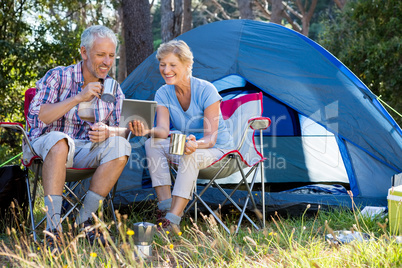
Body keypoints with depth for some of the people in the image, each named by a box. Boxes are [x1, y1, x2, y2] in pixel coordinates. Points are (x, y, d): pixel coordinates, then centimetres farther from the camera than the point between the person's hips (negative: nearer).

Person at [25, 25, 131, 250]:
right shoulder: (57, 77, -7)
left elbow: (122, 129, 2)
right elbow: (36, 117, -19)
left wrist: (108, 132, -23)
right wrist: (78, 98, -25)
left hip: (86, 151, 4)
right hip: (49, 147, -4)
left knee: (120, 145, -26)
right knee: (58, 139, -39)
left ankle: (85, 218, -17)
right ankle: (53, 227, -40)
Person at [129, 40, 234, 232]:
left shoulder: (206, 90, -21)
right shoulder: (163, 94, -5)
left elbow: (210, 138, -25)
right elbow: (163, 130, -19)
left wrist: (196, 144, -48)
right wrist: (147, 131, -42)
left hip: (216, 150, -5)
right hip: (183, 146, 5)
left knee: (190, 155, -38)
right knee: (152, 144, -23)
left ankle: (173, 220, -41)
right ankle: (165, 207, -28)